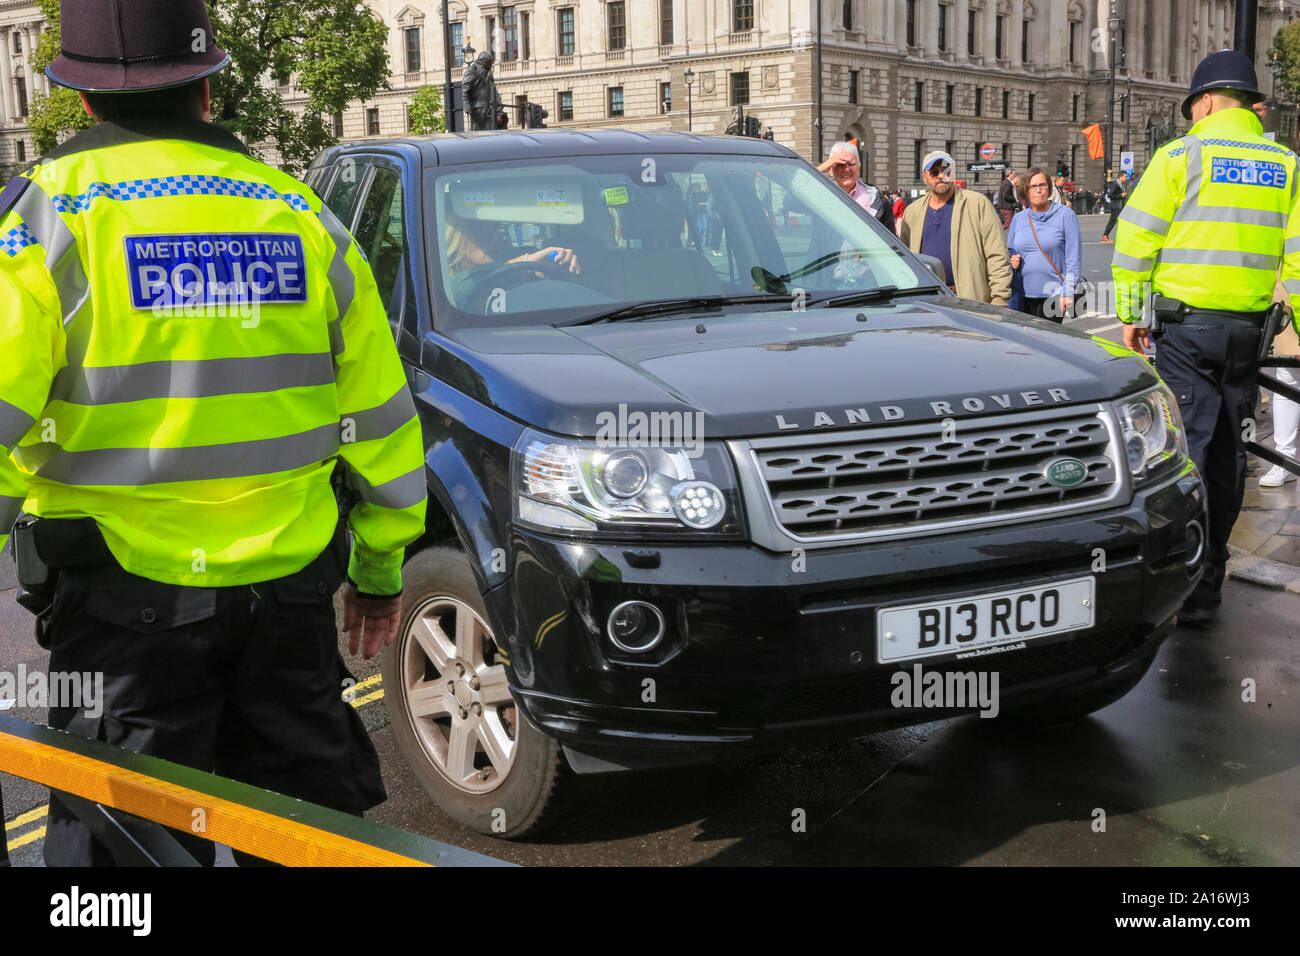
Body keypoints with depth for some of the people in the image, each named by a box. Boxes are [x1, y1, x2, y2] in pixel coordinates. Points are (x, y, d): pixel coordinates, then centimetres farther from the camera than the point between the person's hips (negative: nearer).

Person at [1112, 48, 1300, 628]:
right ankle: (1209, 577, 22)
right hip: (1248, 329, 4)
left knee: (1186, 448, -4)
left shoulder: (1181, 155, -4)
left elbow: (1134, 238, -7)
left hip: (1185, 324, -4)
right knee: (1227, 454, 13)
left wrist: (1130, 313, 0)